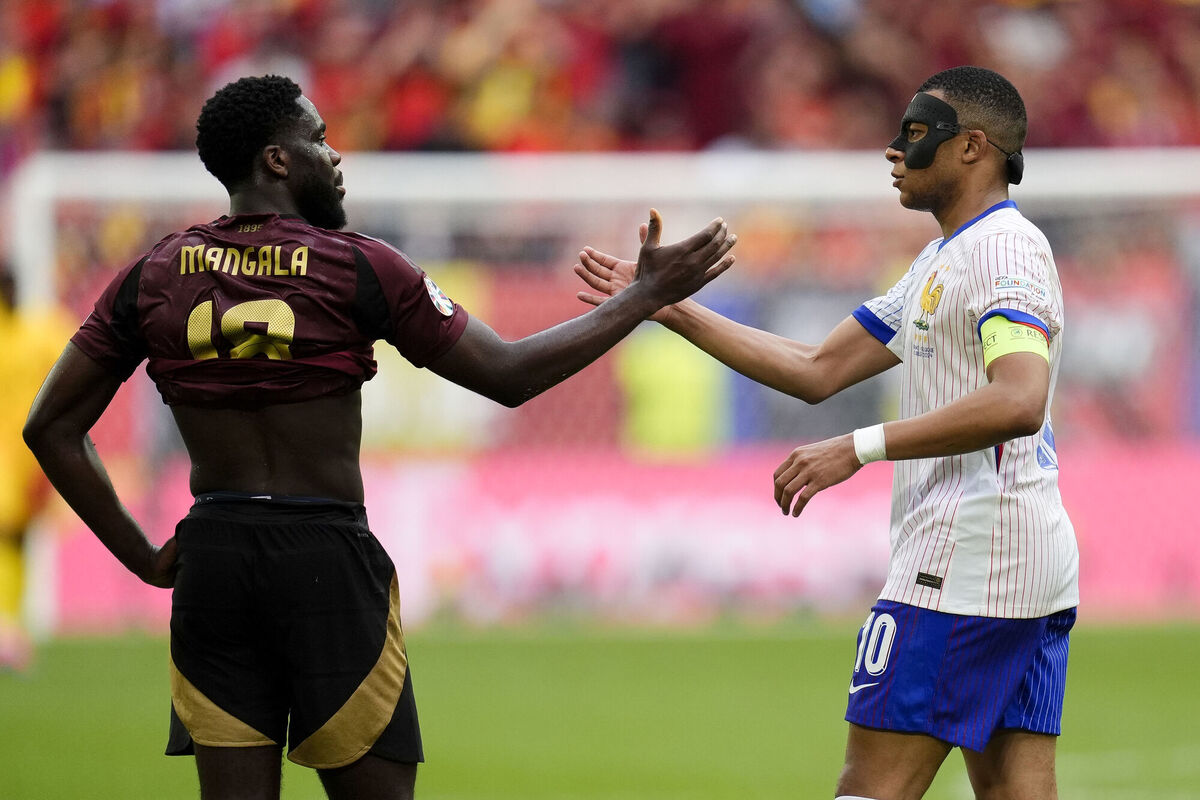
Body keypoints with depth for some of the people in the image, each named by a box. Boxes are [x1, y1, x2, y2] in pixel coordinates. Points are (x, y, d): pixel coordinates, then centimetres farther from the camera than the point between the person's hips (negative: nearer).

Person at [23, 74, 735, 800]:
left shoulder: (153, 279, 5)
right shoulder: (358, 268, -6)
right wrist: (647, 297, 6)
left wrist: (144, 559, 10)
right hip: (327, 556, -4)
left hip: (210, 557, 4)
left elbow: (52, 428, 6)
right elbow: (509, 375, -2)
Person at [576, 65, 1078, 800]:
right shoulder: (944, 260, 23)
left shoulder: (1006, 248, -10)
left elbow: (1018, 402, -26)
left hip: (970, 546, -10)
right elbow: (818, 372, 23)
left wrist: (858, 448, -29)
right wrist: (671, 308, 18)